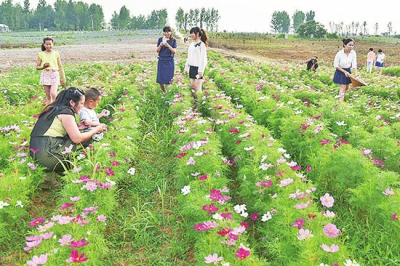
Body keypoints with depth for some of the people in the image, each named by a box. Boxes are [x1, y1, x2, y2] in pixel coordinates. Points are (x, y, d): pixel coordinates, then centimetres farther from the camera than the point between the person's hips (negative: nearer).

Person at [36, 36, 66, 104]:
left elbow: (60, 66, 6)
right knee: (48, 96, 5)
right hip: (45, 75, 1)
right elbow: (37, 67, 7)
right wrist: (43, 66, -14)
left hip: (54, 75, -1)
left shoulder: (56, 53, 4)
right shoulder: (41, 54, 4)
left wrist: (63, 77, 2)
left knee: (53, 93, -19)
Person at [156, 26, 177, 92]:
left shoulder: (173, 40, 2)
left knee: (168, 79, -5)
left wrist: (168, 46, -20)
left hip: (170, 62, -1)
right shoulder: (160, 39, 5)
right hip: (161, 61, 1)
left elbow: (174, 51, -5)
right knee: (160, 80, -4)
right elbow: (157, 51, 4)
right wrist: (160, 45, -16)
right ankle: (164, 92, 18)